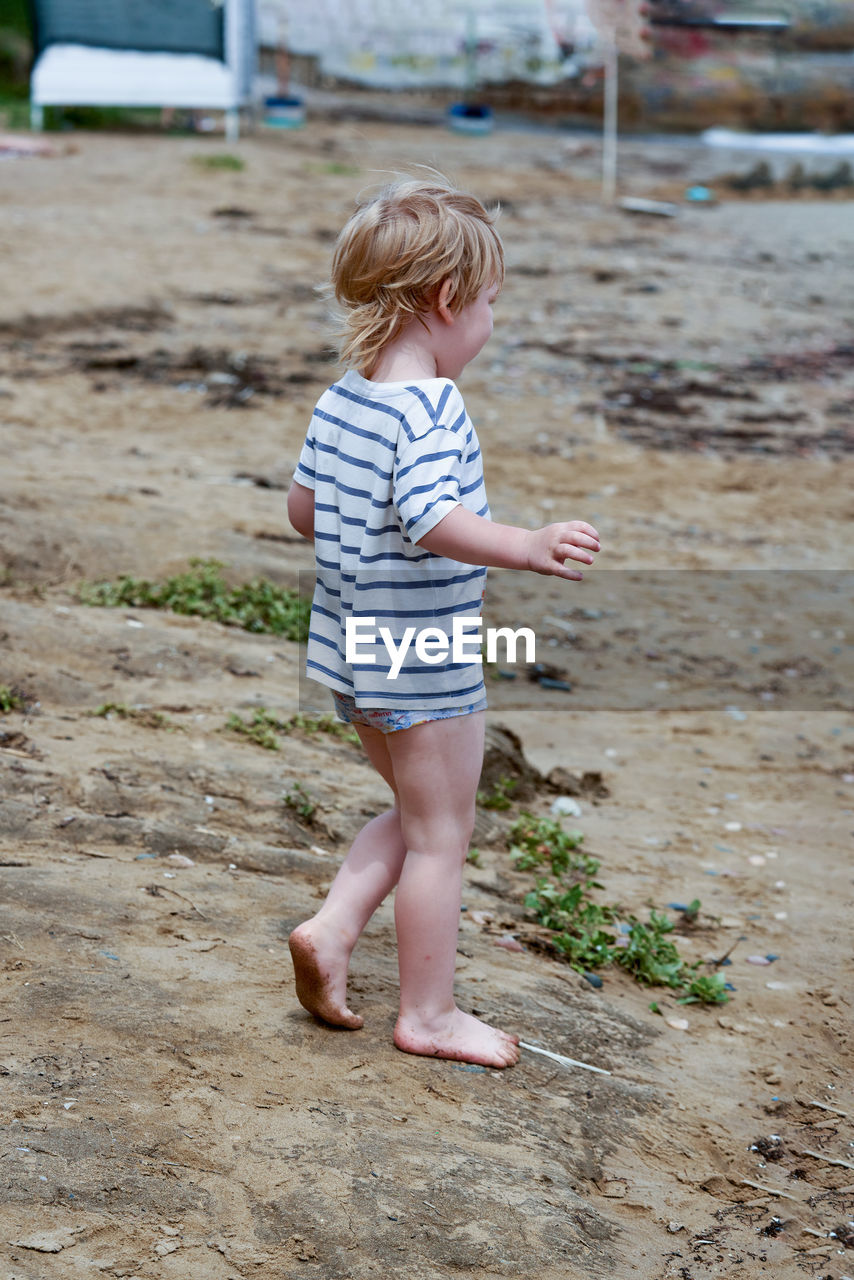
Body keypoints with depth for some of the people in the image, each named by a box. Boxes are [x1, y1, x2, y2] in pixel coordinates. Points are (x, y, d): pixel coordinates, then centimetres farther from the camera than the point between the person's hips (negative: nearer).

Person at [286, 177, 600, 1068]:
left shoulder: (338, 402, 5)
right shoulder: (432, 408, -21)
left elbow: (303, 508, 14)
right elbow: (435, 519, -35)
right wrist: (529, 548, -44)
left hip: (351, 654, 8)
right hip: (425, 664, -8)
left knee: (418, 813, 25)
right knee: (440, 836, 6)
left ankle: (331, 928, 15)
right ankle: (428, 1015, 16)